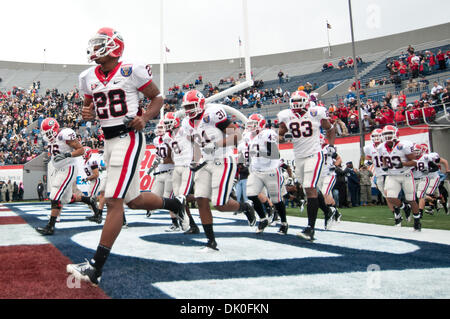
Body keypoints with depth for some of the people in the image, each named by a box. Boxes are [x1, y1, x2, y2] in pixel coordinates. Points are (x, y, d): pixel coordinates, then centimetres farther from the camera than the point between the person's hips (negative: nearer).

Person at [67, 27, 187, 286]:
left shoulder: (131, 71, -9)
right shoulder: (88, 78, 9)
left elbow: (158, 97, 0)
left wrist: (145, 118, -17)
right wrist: (87, 113, -1)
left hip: (129, 138, -8)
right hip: (109, 140, 8)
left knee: (114, 201, -11)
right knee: (134, 200, 15)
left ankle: (96, 268, -8)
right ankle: (175, 203, 43)